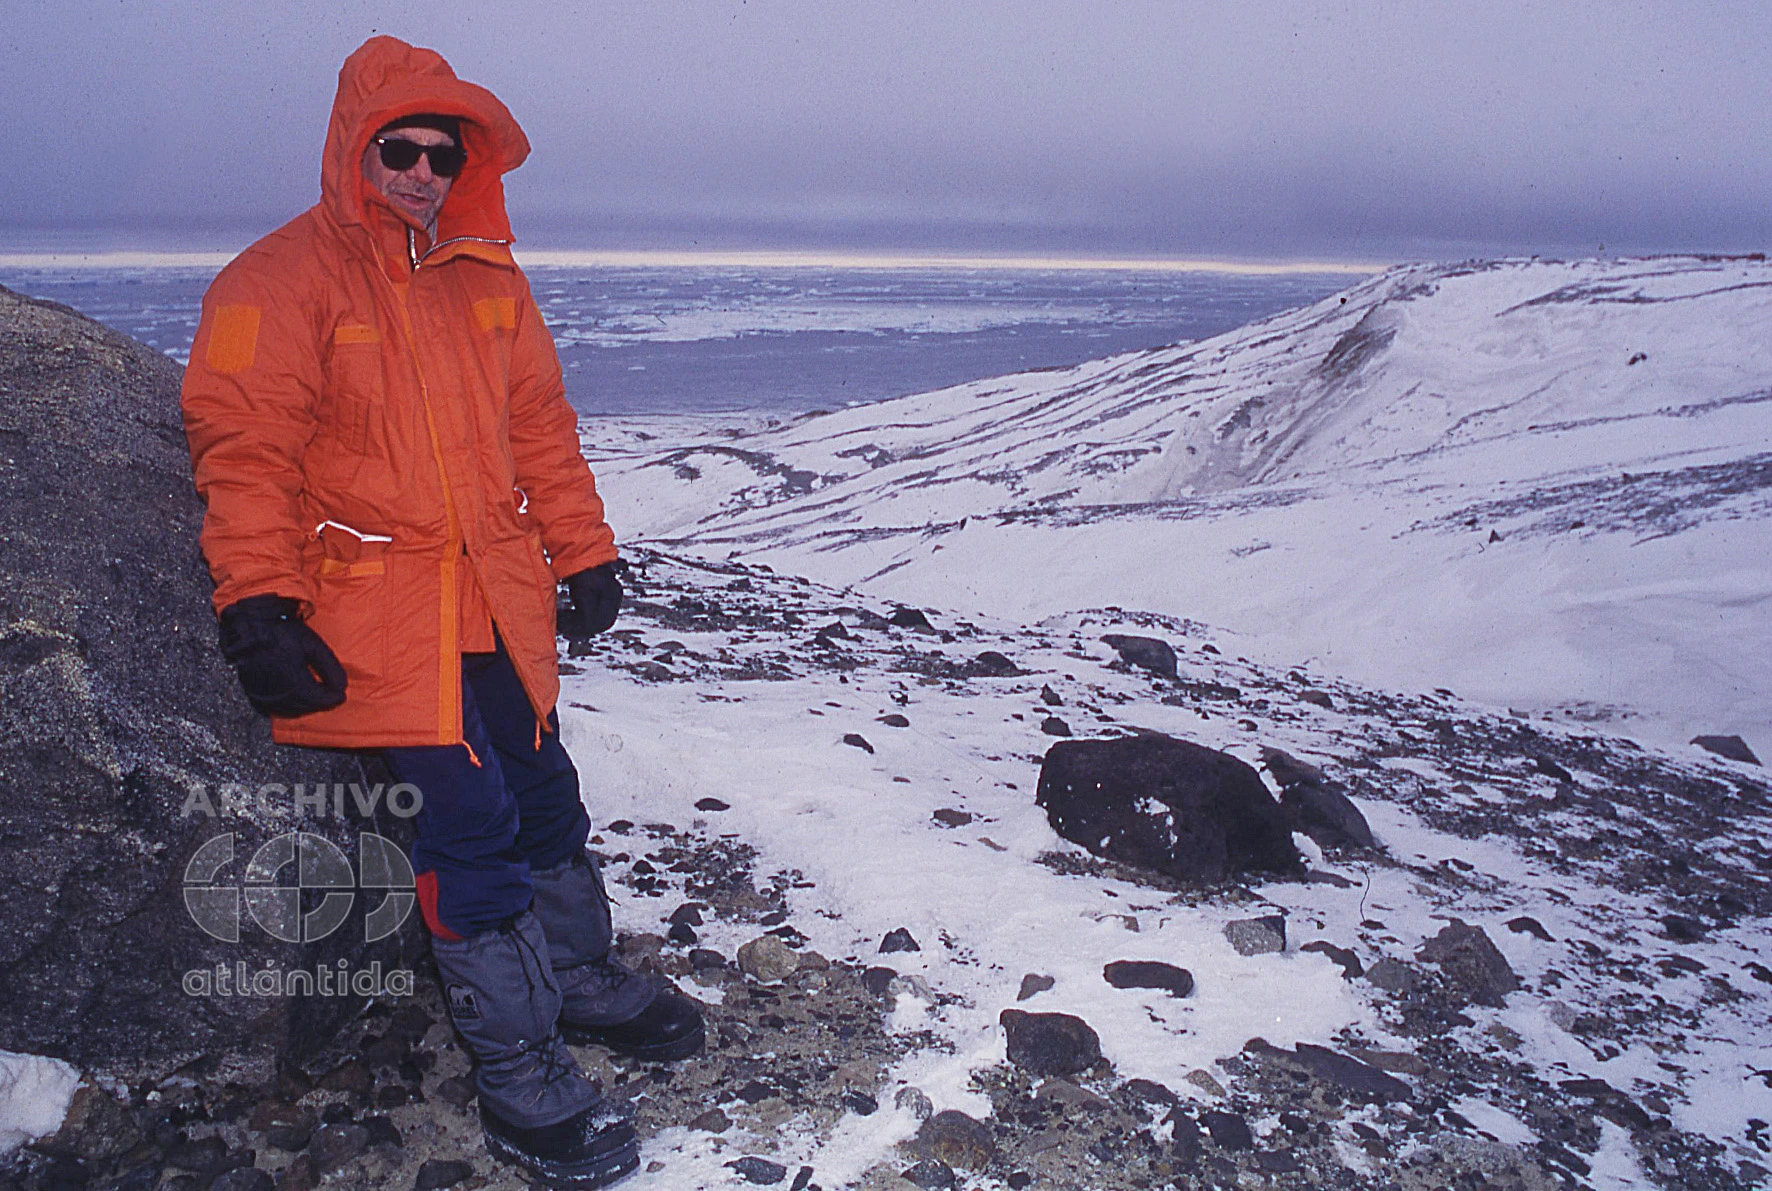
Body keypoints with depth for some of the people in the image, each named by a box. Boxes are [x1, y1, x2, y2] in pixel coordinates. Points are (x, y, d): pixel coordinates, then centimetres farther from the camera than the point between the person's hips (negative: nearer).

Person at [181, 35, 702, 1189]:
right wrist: (259, 610, -17)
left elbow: (539, 425, 16)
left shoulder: (488, 280, 12)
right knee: (469, 815, -9)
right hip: (370, 613, -6)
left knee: (544, 791, 13)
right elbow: (245, 453, -10)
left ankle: (582, 976, 35)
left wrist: (584, 552, 14)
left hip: (497, 602, 6)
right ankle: (520, 1074, 5)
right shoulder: (279, 282, -6)